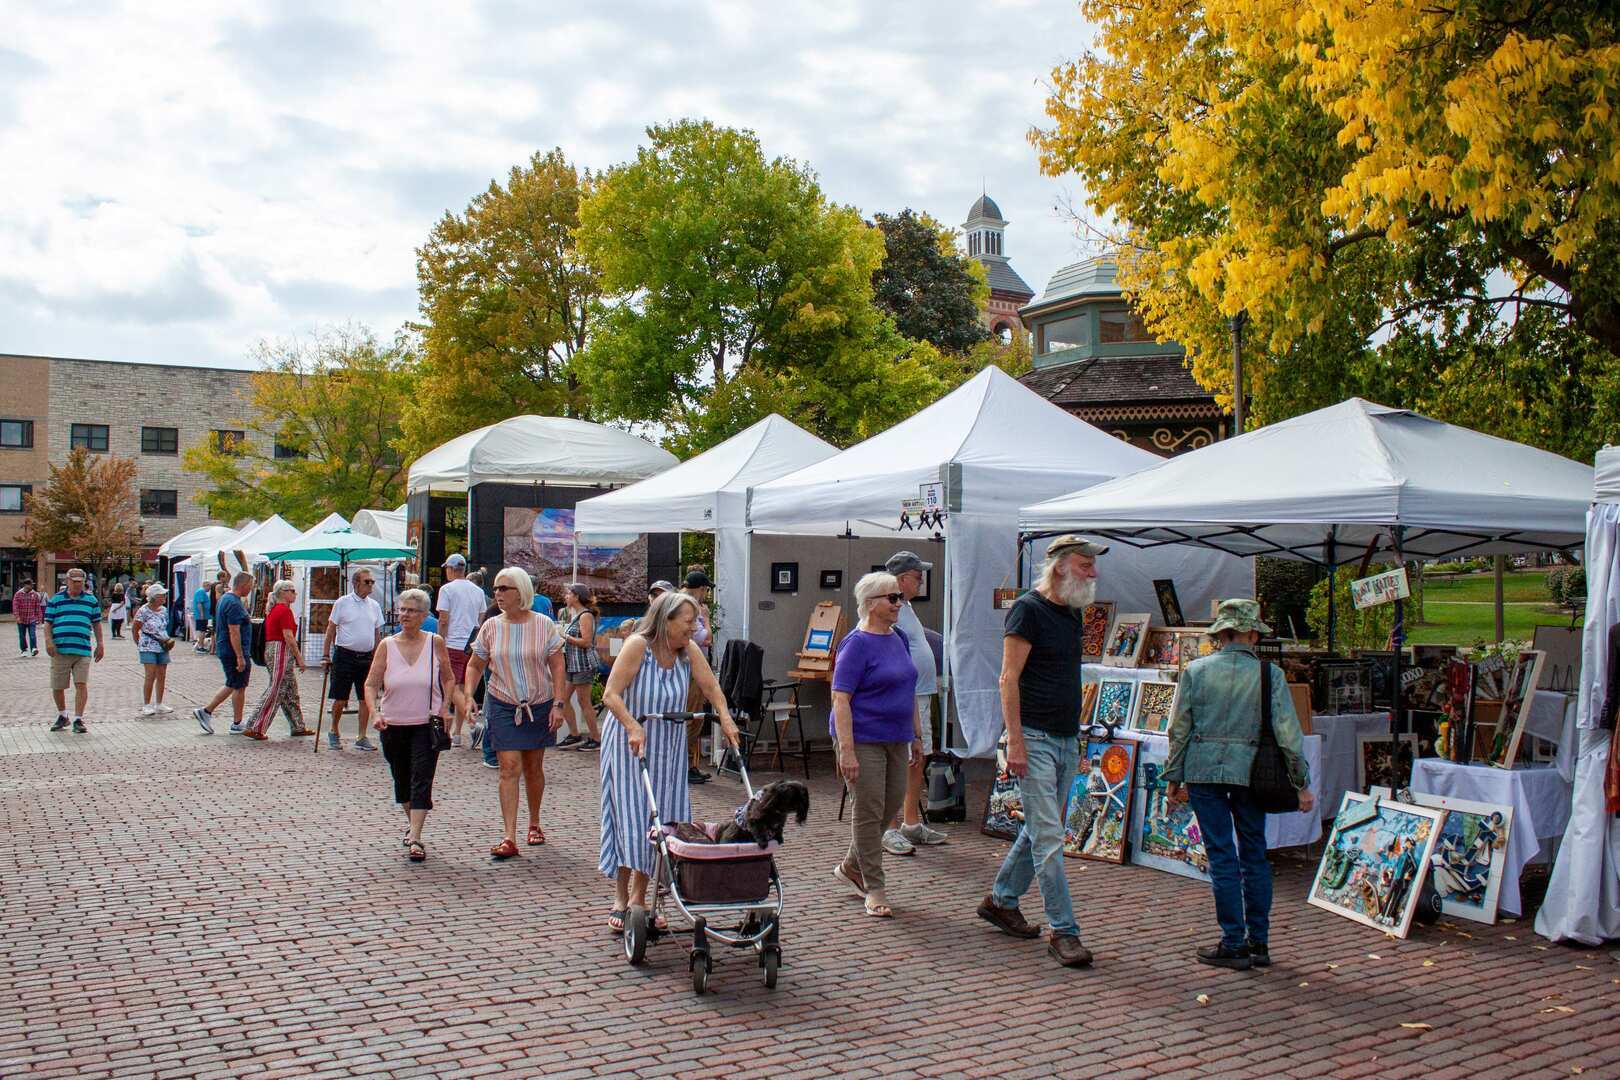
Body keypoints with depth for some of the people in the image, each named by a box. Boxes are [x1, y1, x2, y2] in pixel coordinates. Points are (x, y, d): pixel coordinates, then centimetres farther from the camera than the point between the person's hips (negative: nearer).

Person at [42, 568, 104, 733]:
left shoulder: (91, 600, 12)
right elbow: (48, 623, 6)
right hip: (60, 650, 0)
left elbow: (97, 623, 17)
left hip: (83, 651, 0)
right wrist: (48, 640, -8)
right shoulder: (55, 600, 8)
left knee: (81, 684, -9)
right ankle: (62, 716, 28)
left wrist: (100, 644, 12)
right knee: (57, 687, 7)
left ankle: (78, 720, -4)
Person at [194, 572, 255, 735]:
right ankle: (237, 724, 10)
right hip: (234, 652, -10)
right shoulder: (234, 604, -20)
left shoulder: (225, 598, 13)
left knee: (232, 686, 19)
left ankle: (206, 711, 17)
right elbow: (234, 632, -24)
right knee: (239, 687, 1)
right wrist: (240, 657, -23)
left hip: (224, 650, 10)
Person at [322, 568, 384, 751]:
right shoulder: (342, 602, -3)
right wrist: (325, 655, -4)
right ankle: (334, 732, 22)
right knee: (340, 699, 2)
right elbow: (330, 630, 0)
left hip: (366, 658, 4)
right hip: (345, 655, -4)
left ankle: (362, 737, 12)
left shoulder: (375, 606, 9)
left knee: (366, 699, 3)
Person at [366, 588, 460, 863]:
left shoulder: (435, 643, -3)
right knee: (402, 781, 16)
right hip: (393, 725, 2)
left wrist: (444, 708, -5)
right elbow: (371, 684, -1)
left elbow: (449, 679, 8)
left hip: (427, 724, -2)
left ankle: (415, 838, -13)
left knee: (421, 781, -11)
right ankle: (412, 824, 39)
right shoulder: (387, 645, -1)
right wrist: (375, 713, -16)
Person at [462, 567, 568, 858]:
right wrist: (468, 696, -6)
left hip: (539, 705, 0)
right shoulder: (491, 627, -2)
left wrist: (557, 704, -9)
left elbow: (557, 666, -3)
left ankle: (534, 825, 31)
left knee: (534, 768, 11)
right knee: (510, 768, -9)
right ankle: (509, 838, -11)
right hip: (502, 705, 0)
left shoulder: (544, 625, -7)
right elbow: (475, 665, 8)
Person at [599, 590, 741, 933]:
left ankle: (639, 898, 16)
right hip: (629, 745, -5)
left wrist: (725, 719, -14)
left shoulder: (689, 650, -2)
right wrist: (633, 727, -33)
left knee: (659, 820, 5)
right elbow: (611, 695, -20)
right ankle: (620, 899, 8)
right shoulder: (637, 645, -17)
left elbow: (711, 686, 3)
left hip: (668, 747, 5)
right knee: (631, 818, -5)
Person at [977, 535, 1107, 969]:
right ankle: (1064, 932, -2)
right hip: (1035, 738, -8)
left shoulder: (1074, 612, 13)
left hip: (1066, 740, 8)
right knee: (1048, 838, -6)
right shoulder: (1028, 609, -12)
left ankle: (1000, 901, 30)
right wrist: (1015, 742, -19)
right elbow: (1009, 680, -15)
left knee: (1039, 830, 15)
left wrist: (1077, 739, 19)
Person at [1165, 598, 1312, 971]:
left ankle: (1234, 945, 5)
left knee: (1222, 856, 3)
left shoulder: (1196, 670, 0)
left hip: (1204, 770, 0)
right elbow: (1288, 732, -3)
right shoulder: (1270, 674, -2)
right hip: (1251, 770, 1)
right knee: (1254, 856, 12)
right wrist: (1302, 783, 5)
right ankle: (1258, 942, 18)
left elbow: (1179, 728, 2)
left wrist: (1173, 777, 11)